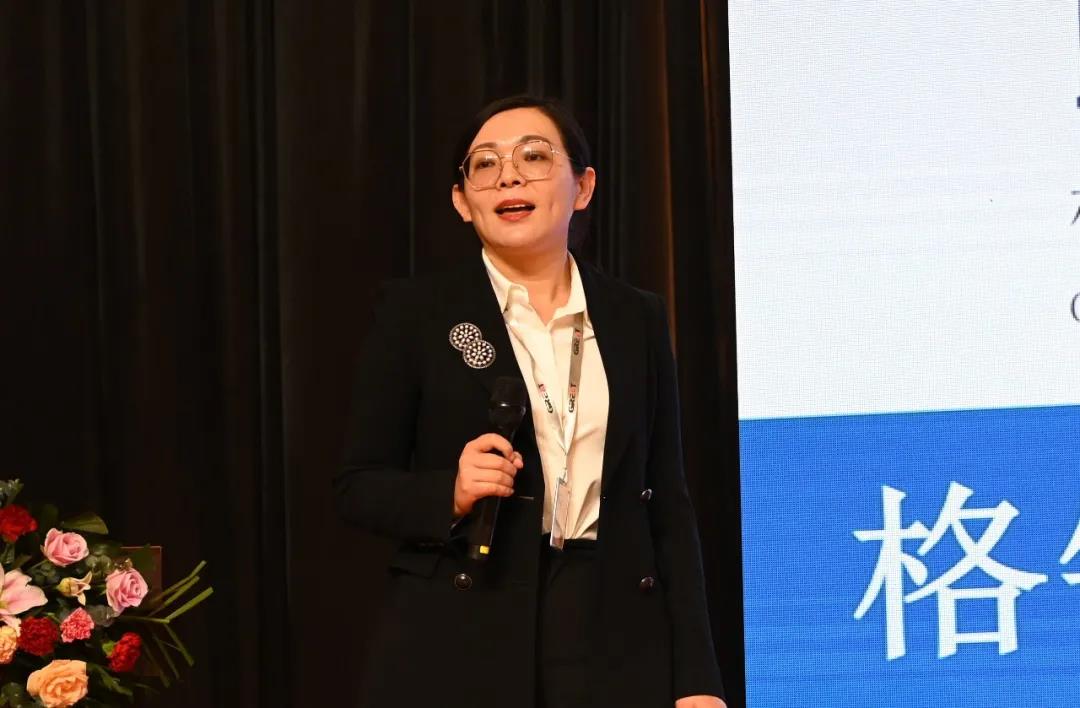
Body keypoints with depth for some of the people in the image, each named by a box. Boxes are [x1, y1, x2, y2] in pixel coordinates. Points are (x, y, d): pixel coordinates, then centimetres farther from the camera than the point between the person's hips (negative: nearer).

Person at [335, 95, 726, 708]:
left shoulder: (638, 319, 8)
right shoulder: (417, 312, 2)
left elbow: (668, 501, 7)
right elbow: (359, 486, 3)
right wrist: (450, 494, -17)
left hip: (616, 646, 2)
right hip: (460, 648, -2)